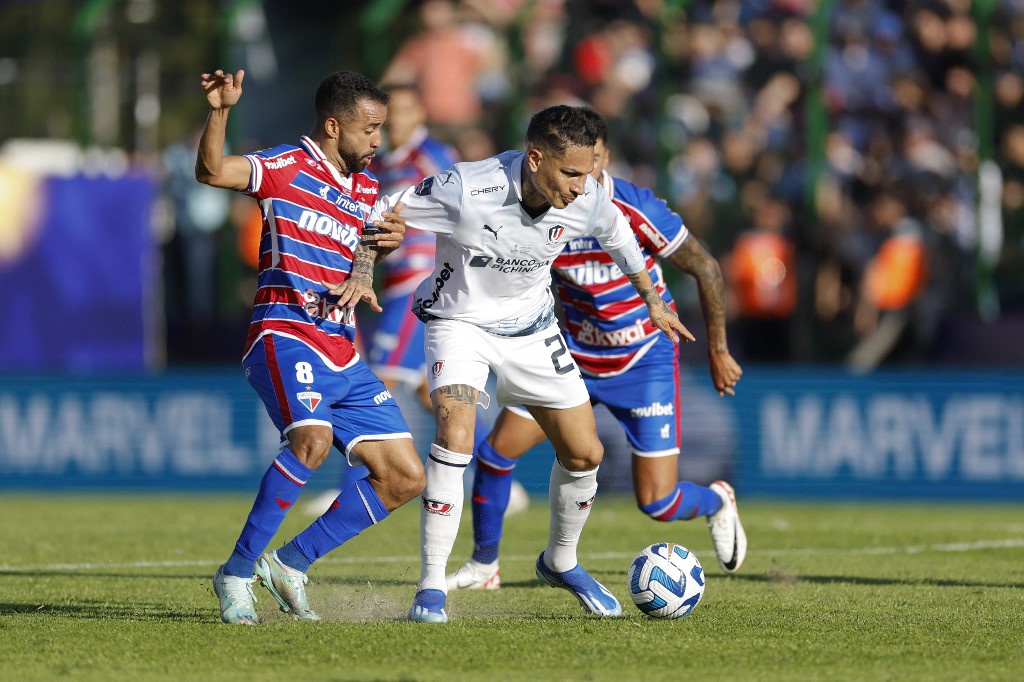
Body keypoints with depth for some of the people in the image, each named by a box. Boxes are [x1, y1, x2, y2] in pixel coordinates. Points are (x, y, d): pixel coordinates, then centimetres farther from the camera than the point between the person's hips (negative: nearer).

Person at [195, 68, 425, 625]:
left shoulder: (366, 190, 19)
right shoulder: (287, 168, -3)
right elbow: (212, 171, -17)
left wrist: (384, 243, 1)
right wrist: (219, 112, -35)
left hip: (343, 356, 8)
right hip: (285, 335, -8)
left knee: (405, 479, 5)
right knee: (312, 438, -34)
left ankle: (290, 564, 15)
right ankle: (237, 574, -24)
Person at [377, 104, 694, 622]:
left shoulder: (586, 202, -18)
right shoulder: (466, 190, -32)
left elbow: (617, 235, 7)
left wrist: (653, 302, 16)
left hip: (532, 327, 5)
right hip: (460, 322, -5)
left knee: (584, 453, 7)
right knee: (455, 437, -27)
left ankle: (560, 561, 36)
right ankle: (431, 589, -18)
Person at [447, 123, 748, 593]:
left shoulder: (636, 209, -23)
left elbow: (706, 270, -11)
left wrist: (718, 350, -5)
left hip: (645, 359, -4)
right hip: (574, 354, 4)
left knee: (657, 504, -7)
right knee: (496, 452, -7)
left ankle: (716, 502, 29)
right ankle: (483, 566, 14)